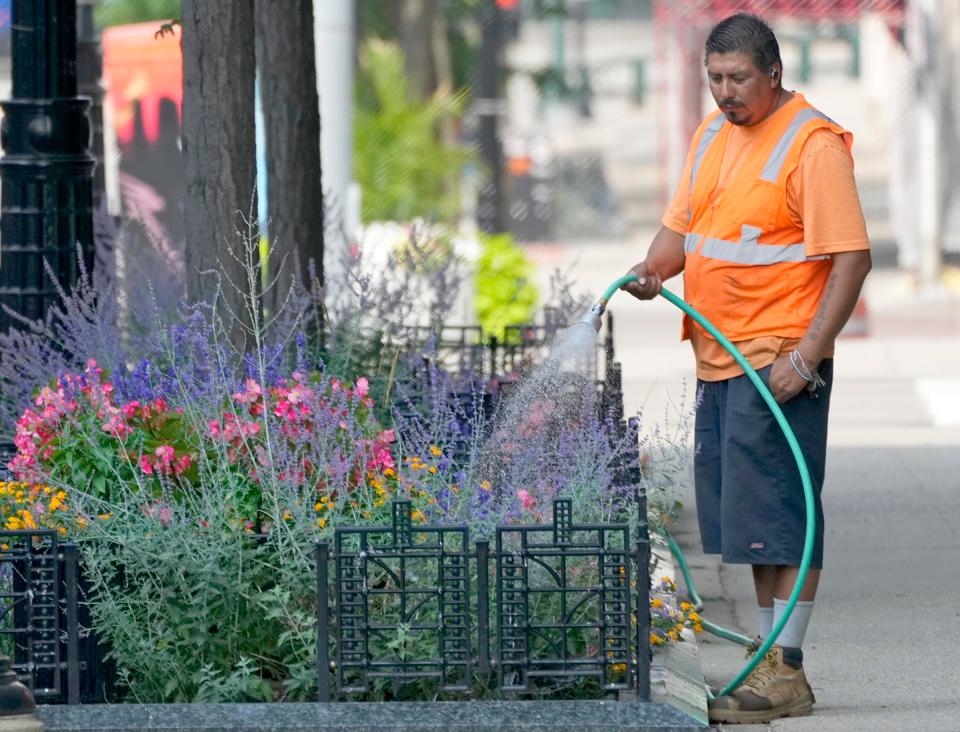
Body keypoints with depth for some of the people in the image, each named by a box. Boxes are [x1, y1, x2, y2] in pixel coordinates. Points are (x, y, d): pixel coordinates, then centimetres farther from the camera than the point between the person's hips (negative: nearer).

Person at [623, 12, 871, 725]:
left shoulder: (813, 143, -12)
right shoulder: (712, 133, 14)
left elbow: (852, 257, -16)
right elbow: (682, 223, 22)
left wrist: (806, 355, -21)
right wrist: (654, 269, -1)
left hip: (780, 364, -8)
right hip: (720, 363, 8)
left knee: (779, 517, -9)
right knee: (754, 518, 11)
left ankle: (785, 671, -9)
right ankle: (770, 660, 16)